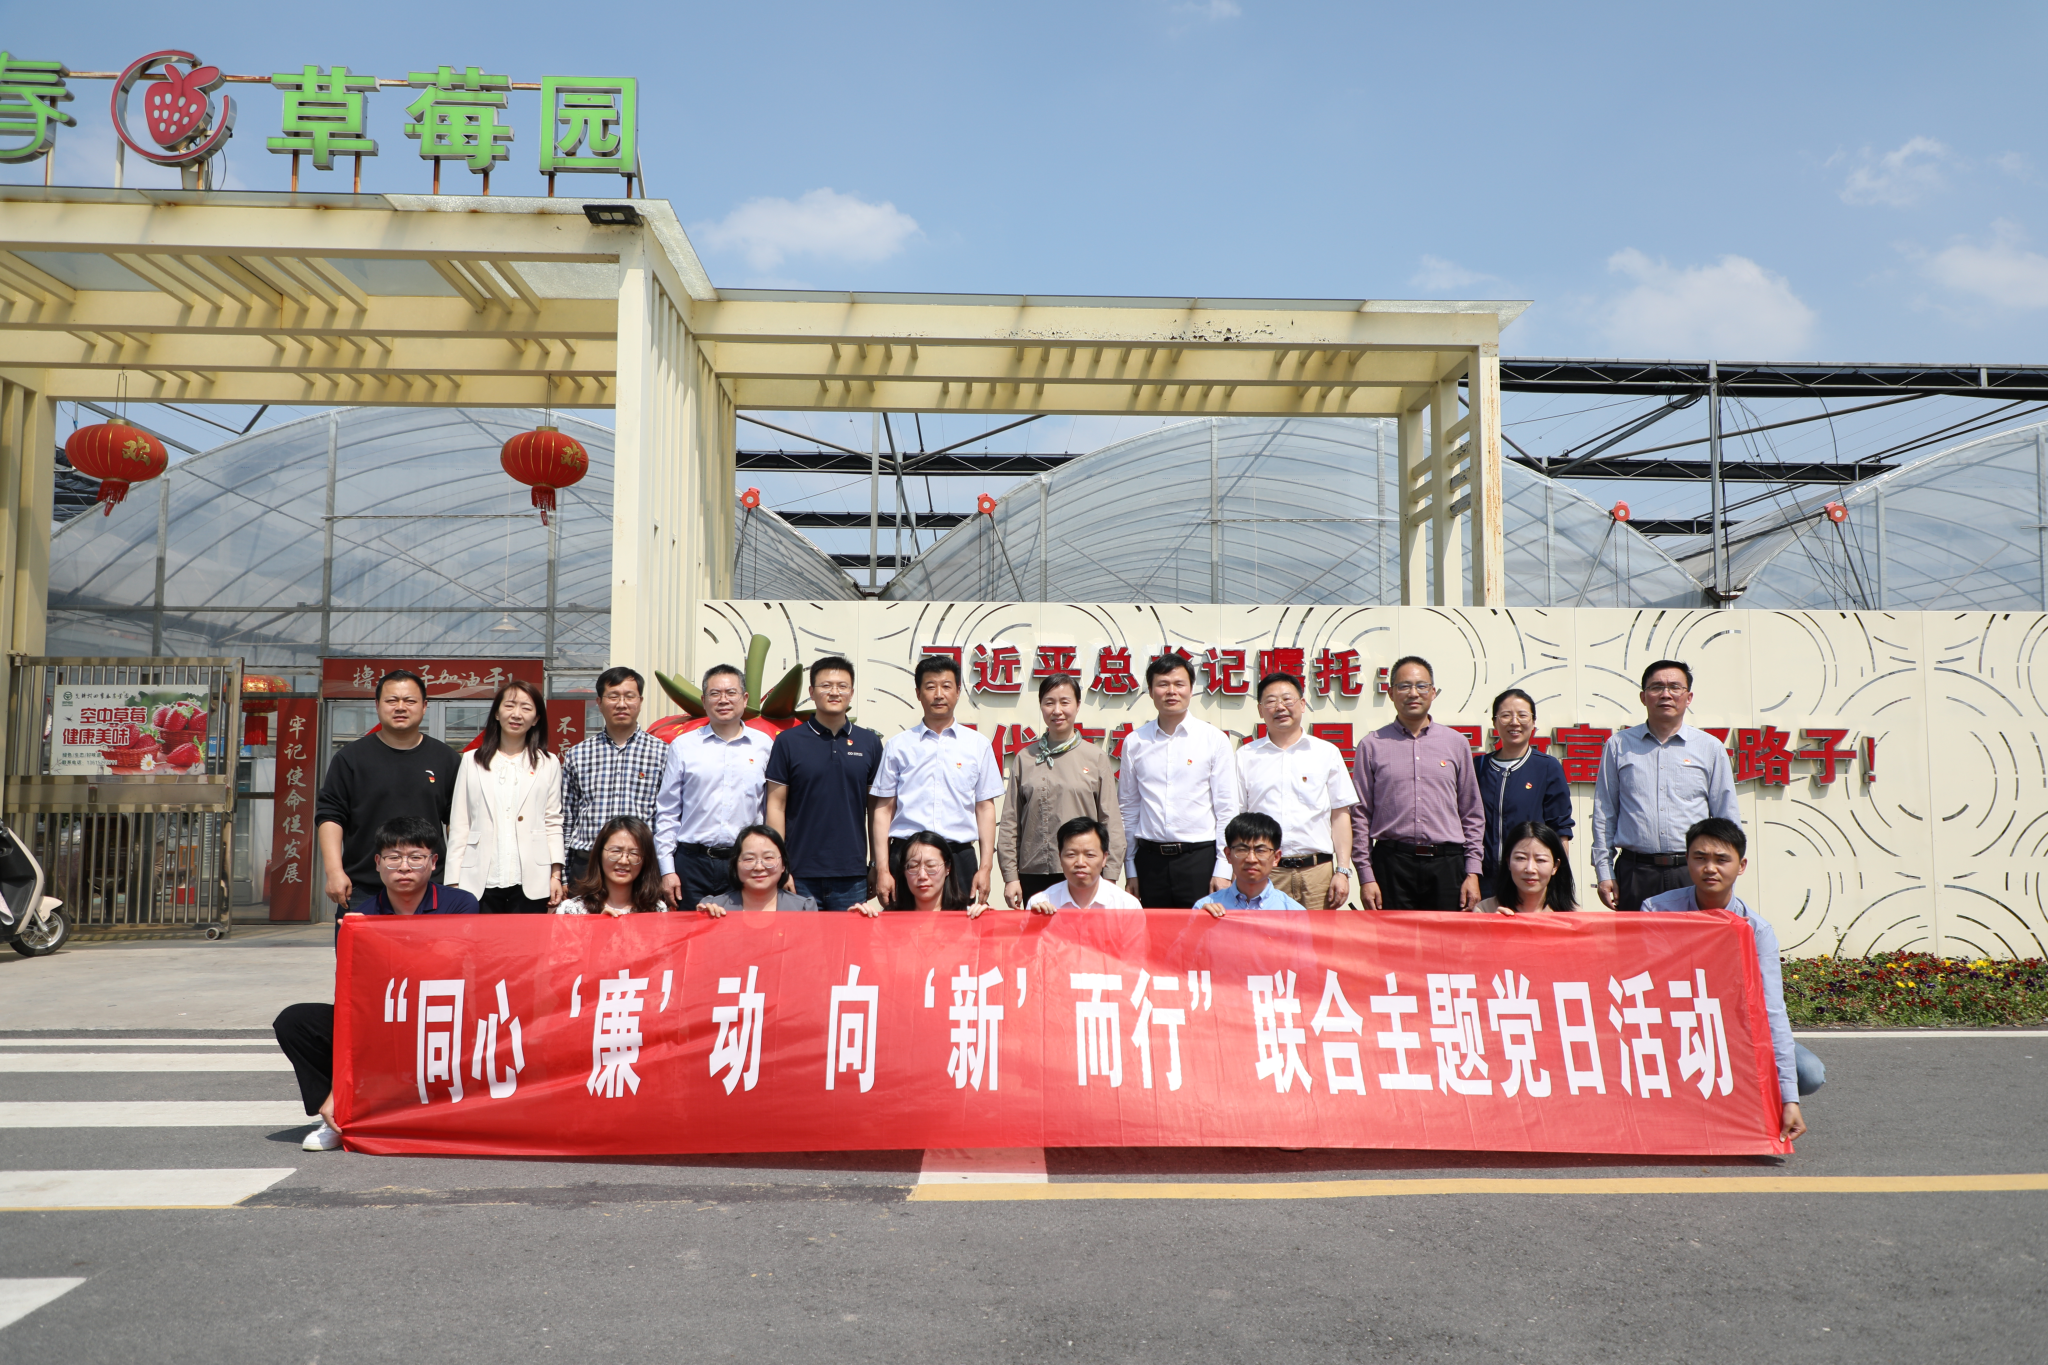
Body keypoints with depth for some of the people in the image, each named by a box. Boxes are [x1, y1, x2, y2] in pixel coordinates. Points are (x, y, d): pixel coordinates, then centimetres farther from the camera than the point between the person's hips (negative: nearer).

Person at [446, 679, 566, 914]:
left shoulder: (549, 764, 11)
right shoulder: (472, 761, 12)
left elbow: (553, 823, 8)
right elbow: (458, 824, 9)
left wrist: (556, 875, -1)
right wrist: (453, 881, 3)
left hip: (530, 884, 0)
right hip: (480, 882, 1)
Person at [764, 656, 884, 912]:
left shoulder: (869, 743, 8)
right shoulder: (788, 742, 2)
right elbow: (776, 806, 1)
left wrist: (880, 865, 7)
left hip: (853, 875, 2)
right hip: (801, 874, -2)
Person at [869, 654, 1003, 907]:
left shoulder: (978, 745, 9)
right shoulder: (898, 746, 8)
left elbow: (985, 808, 8)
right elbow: (883, 809, 6)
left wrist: (985, 867, 0)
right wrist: (882, 869, -1)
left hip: (959, 856, 0)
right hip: (906, 854, 0)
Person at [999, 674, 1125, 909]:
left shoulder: (1097, 759, 4)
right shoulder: (1024, 758, 7)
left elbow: (1111, 821, 4)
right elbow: (1010, 822, 7)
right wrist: (1010, 876, 2)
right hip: (1034, 875, 1)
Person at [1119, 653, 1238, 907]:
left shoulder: (1215, 740, 2)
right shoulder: (1134, 742, 7)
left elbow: (1227, 809, 1)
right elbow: (1128, 808, 11)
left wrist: (1223, 869, -5)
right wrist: (1130, 870, 10)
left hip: (1199, 857, -2)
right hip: (1150, 859, 2)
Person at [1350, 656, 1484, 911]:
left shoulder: (1456, 743, 12)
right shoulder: (1372, 745, 6)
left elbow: (1472, 815, 13)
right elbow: (1360, 816, 4)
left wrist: (1472, 873, 5)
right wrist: (1366, 876, -2)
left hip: (1446, 863, 1)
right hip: (1392, 863, -1)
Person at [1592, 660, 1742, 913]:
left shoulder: (1710, 747, 10)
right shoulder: (1619, 745, 9)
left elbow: (1728, 819, 11)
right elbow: (1604, 813, 9)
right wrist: (1605, 873, 2)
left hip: (1692, 874, 0)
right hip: (1635, 873, 0)